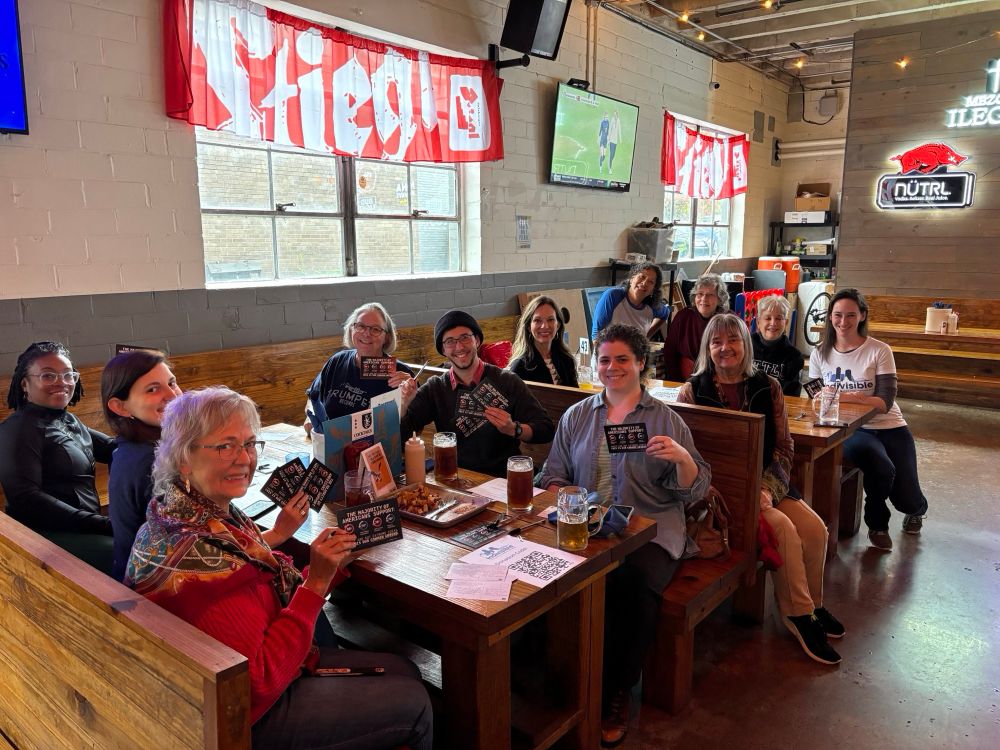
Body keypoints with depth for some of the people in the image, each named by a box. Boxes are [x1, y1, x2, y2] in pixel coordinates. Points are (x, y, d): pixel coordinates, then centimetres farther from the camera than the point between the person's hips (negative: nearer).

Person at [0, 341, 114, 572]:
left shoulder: (69, 421, 18)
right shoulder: (20, 428, -7)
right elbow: (26, 498, -17)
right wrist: (105, 525, -24)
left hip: (83, 530, 8)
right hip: (46, 534, -8)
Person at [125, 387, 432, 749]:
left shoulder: (217, 516, -3)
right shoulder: (196, 555, -31)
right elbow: (258, 684, -27)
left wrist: (329, 568, -9)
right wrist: (314, 584, -26)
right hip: (251, 720, -8)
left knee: (404, 670, 15)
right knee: (414, 702, 3)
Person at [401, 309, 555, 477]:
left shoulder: (508, 382, -1)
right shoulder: (435, 388, 7)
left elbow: (546, 430, -1)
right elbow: (401, 430, 0)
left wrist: (514, 429, -19)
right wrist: (404, 402, -18)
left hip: (502, 478, -2)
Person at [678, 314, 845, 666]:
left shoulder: (767, 387, 5)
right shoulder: (693, 390, -3)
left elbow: (784, 447, 4)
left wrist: (767, 489, -12)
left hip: (764, 482, 4)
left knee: (815, 530, -13)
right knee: (782, 527, -23)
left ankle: (811, 605, 14)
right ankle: (799, 614, -3)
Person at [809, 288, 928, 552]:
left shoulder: (879, 351, -7)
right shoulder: (820, 353, 2)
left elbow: (885, 402, -15)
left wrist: (849, 397, -30)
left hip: (889, 428, 0)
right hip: (850, 431, 0)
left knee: (907, 499, -8)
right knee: (882, 468, -32)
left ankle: (916, 509, 37)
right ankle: (877, 524, 2)